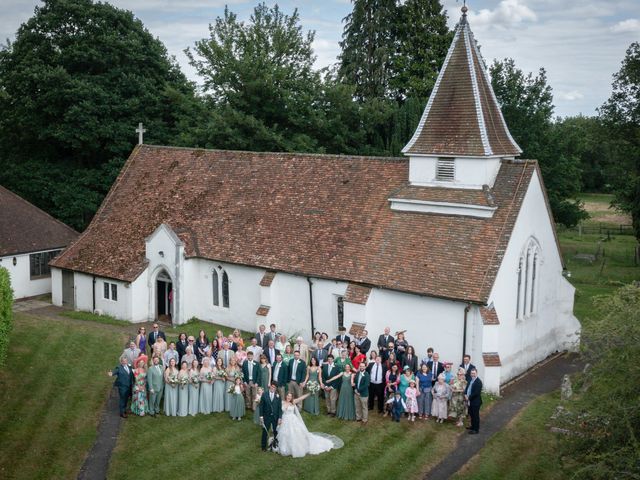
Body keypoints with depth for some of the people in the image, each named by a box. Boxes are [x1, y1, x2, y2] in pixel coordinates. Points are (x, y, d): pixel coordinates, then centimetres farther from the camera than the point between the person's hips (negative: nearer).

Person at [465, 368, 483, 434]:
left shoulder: (478, 381, -18)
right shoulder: (471, 380, 10)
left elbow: (476, 393, -23)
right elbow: (467, 388, 14)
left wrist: (469, 397, -17)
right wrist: (465, 394, -4)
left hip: (475, 402, -9)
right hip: (470, 401, 9)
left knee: (475, 415, 0)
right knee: (471, 414, 19)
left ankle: (476, 429, 9)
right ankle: (473, 426, 34)